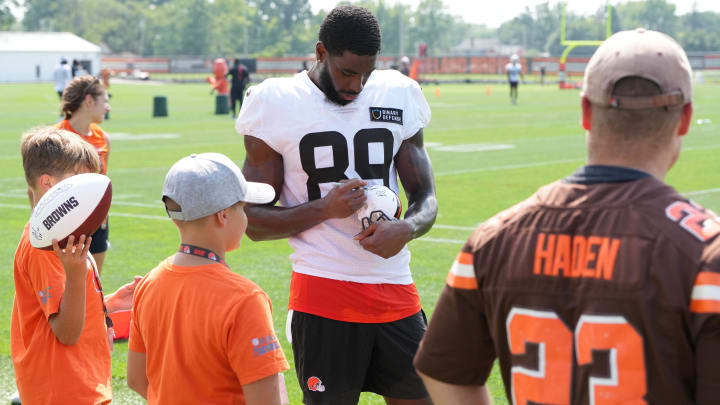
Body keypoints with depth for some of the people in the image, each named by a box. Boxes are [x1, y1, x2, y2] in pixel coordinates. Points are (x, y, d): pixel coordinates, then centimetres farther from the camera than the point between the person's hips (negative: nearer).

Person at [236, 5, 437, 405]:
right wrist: (325, 208, -18)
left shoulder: (398, 96, 7)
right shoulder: (277, 105, -5)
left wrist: (407, 228, -13)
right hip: (323, 297, -4)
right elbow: (253, 220, -3)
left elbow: (426, 197, 11)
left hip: (395, 292, 4)